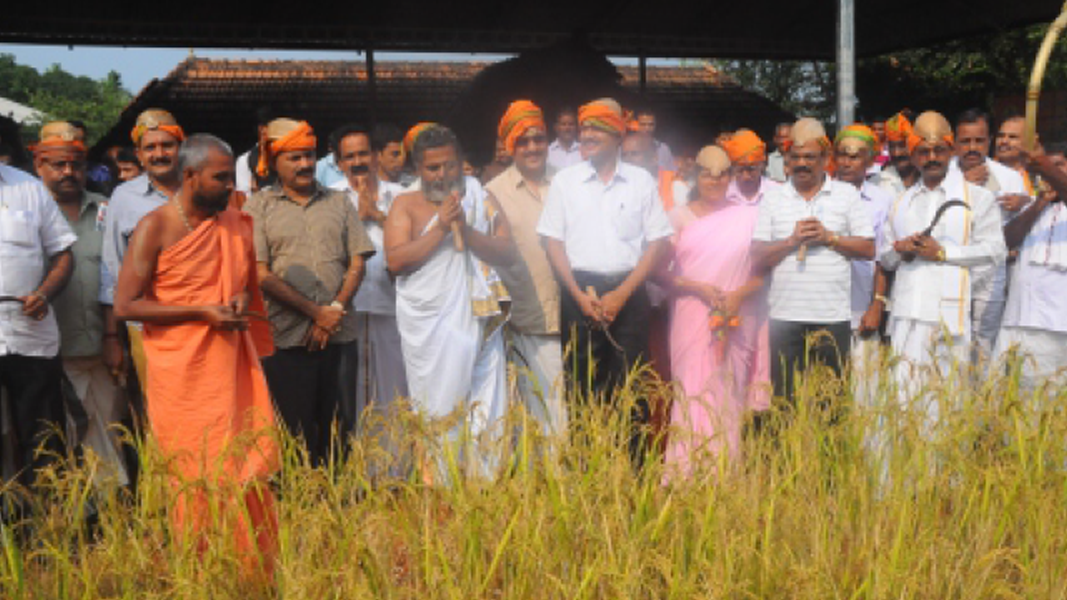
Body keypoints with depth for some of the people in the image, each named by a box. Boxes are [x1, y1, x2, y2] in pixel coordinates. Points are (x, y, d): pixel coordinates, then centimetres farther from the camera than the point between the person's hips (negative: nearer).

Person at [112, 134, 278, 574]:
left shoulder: (235, 224, 8)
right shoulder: (155, 228, -8)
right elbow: (125, 305, -11)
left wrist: (243, 299, -1)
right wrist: (202, 312, -17)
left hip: (233, 366, 5)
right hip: (183, 374, -5)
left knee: (250, 470, 5)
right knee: (198, 478, 3)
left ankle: (255, 575, 16)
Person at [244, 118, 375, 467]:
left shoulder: (338, 203, 14)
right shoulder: (259, 207, 5)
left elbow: (357, 264, 9)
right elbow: (261, 274, -4)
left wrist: (335, 311, -6)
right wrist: (316, 312, -10)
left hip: (338, 334, 3)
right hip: (286, 338, -3)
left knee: (338, 430, 5)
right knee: (295, 432, 0)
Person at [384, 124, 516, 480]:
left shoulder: (481, 200, 12)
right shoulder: (406, 205, 8)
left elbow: (507, 253, 2)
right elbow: (395, 259, -7)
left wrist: (465, 229, -11)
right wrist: (440, 227, -12)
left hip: (477, 323, 2)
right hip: (429, 328, -2)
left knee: (486, 411, 0)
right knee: (438, 414, -1)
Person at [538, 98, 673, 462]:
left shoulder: (642, 181, 6)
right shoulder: (565, 181, 8)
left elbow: (658, 242, 3)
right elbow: (552, 241, 5)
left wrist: (621, 295, -7)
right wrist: (579, 295, -6)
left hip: (628, 293, 0)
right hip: (579, 292, 1)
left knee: (631, 386, -2)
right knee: (581, 382, 2)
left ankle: (634, 467, 5)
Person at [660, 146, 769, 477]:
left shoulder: (748, 216, 10)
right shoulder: (680, 216, 8)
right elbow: (661, 272, 2)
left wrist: (740, 294, -8)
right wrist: (699, 288, -11)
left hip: (737, 323, 1)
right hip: (693, 318, -1)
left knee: (730, 398, 2)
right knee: (693, 395, -8)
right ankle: (685, 474, -4)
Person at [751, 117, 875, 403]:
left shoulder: (848, 195, 8)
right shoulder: (773, 200, 10)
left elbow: (868, 249, 4)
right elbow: (758, 257, 4)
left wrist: (829, 237, -8)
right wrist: (792, 240, -10)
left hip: (834, 318, 0)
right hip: (785, 317, 1)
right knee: (785, 398, 1)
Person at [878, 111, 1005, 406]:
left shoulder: (977, 197, 9)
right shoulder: (902, 203, 23)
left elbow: (994, 250, -2)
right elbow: (884, 257, 23)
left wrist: (943, 251, -8)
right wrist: (900, 251, 1)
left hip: (951, 315, -3)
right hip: (907, 315, 4)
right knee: (904, 395, -3)